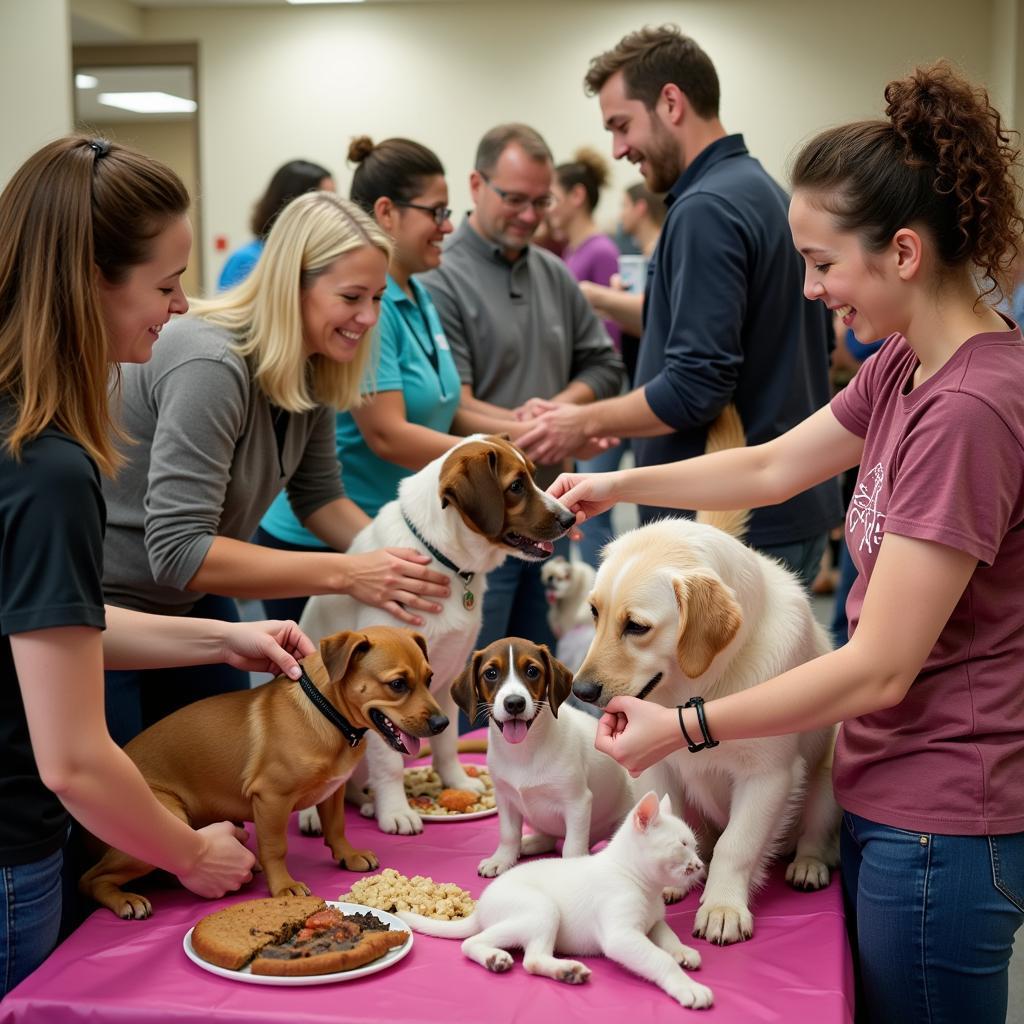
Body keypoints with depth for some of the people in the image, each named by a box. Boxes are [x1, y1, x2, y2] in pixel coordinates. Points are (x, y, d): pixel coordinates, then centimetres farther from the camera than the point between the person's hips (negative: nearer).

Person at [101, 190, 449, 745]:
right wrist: (346, 574, -34)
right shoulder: (210, 365, -30)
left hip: (191, 600, 9)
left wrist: (397, 561, -12)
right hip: (103, 610, -8)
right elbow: (179, 551, -34)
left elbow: (319, 495, 6)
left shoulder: (312, 369, -5)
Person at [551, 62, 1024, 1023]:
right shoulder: (905, 365, 3)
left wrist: (684, 727, -17)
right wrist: (616, 485, 8)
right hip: (887, 793, 9)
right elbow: (773, 466, 15)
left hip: (938, 825, -9)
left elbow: (880, 669, -24)